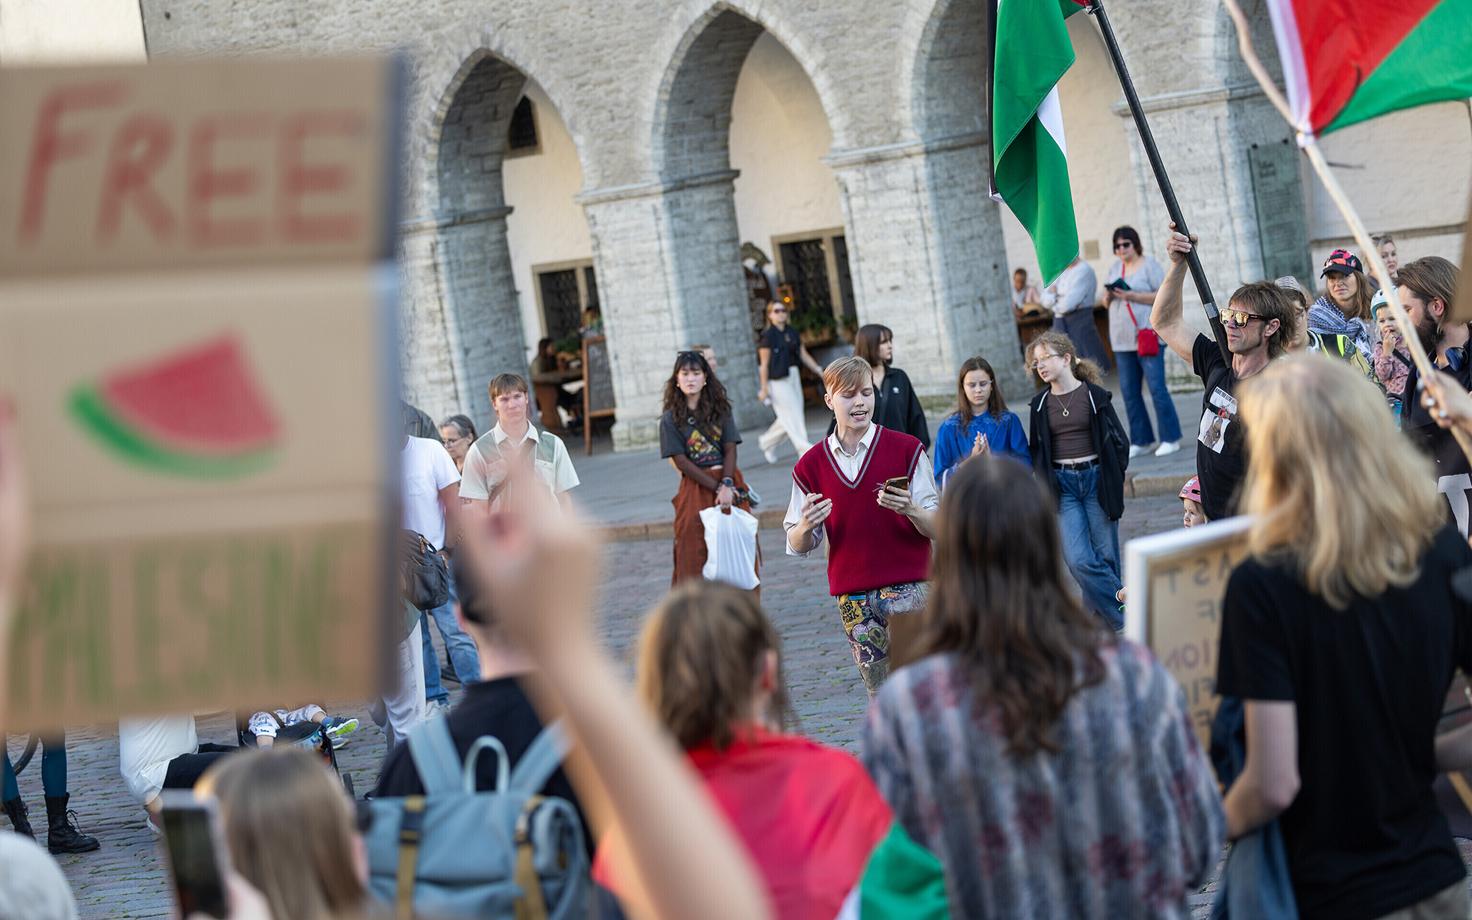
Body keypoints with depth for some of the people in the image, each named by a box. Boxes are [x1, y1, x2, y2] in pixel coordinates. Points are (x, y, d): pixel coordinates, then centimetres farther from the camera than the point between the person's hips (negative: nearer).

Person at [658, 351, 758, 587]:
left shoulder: (720, 410, 7)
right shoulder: (671, 418, -1)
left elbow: (730, 449, 0)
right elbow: (681, 461, -6)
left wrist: (727, 485, -16)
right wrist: (718, 488, -12)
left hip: (729, 480, 2)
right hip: (695, 488, -2)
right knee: (695, 554, -5)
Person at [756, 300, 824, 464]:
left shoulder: (792, 333, 11)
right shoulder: (767, 335, -8)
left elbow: (804, 355, 12)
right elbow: (764, 364, -10)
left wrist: (819, 370, 0)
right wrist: (764, 388, -12)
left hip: (793, 376, 7)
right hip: (777, 380, -7)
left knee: (789, 418, 11)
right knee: (792, 416, -8)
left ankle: (767, 442, 30)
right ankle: (805, 450, -7)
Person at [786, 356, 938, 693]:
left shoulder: (907, 450, -1)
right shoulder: (810, 465, 6)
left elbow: (938, 527, -2)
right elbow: (798, 546, 9)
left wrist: (910, 510, -23)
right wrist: (806, 527, -14)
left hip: (908, 586, -2)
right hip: (852, 595, 3)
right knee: (879, 691, 5)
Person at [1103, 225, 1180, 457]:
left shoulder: (1149, 264, -1)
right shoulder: (1115, 266, 16)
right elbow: (1106, 303, 20)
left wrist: (1133, 296, -17)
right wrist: (1109, 296, -4)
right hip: (1122, 339, 6)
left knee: (1157, 388, -8)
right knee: (1129, 391, 6)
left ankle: (1171, 438, -3)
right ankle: (1140, 441, 12)